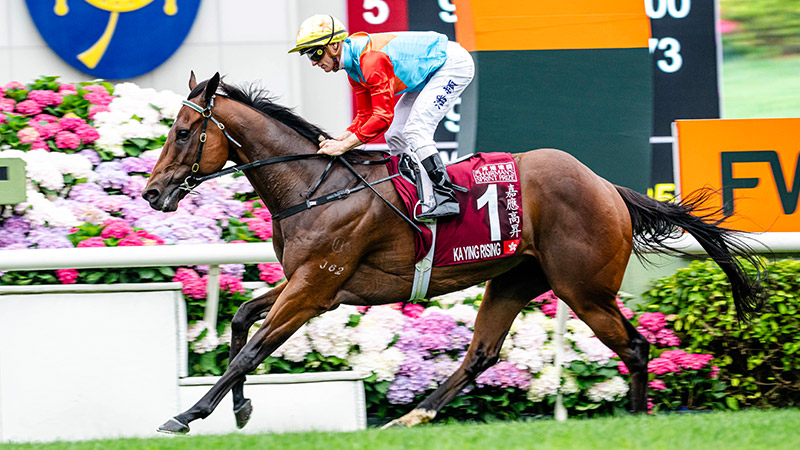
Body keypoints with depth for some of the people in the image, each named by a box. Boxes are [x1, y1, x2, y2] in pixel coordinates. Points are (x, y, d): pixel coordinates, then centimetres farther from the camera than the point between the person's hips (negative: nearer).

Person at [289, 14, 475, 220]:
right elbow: (365, 115, 5)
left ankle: (445, 200, -22)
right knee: (395, 136, 8)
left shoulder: (371, 59, -31)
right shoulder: (353, 65, 1)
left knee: (415, 131, -21)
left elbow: (383, 116, -34)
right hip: (431, 72, 10)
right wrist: (338, 140, -11)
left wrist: (344, 146, -33)